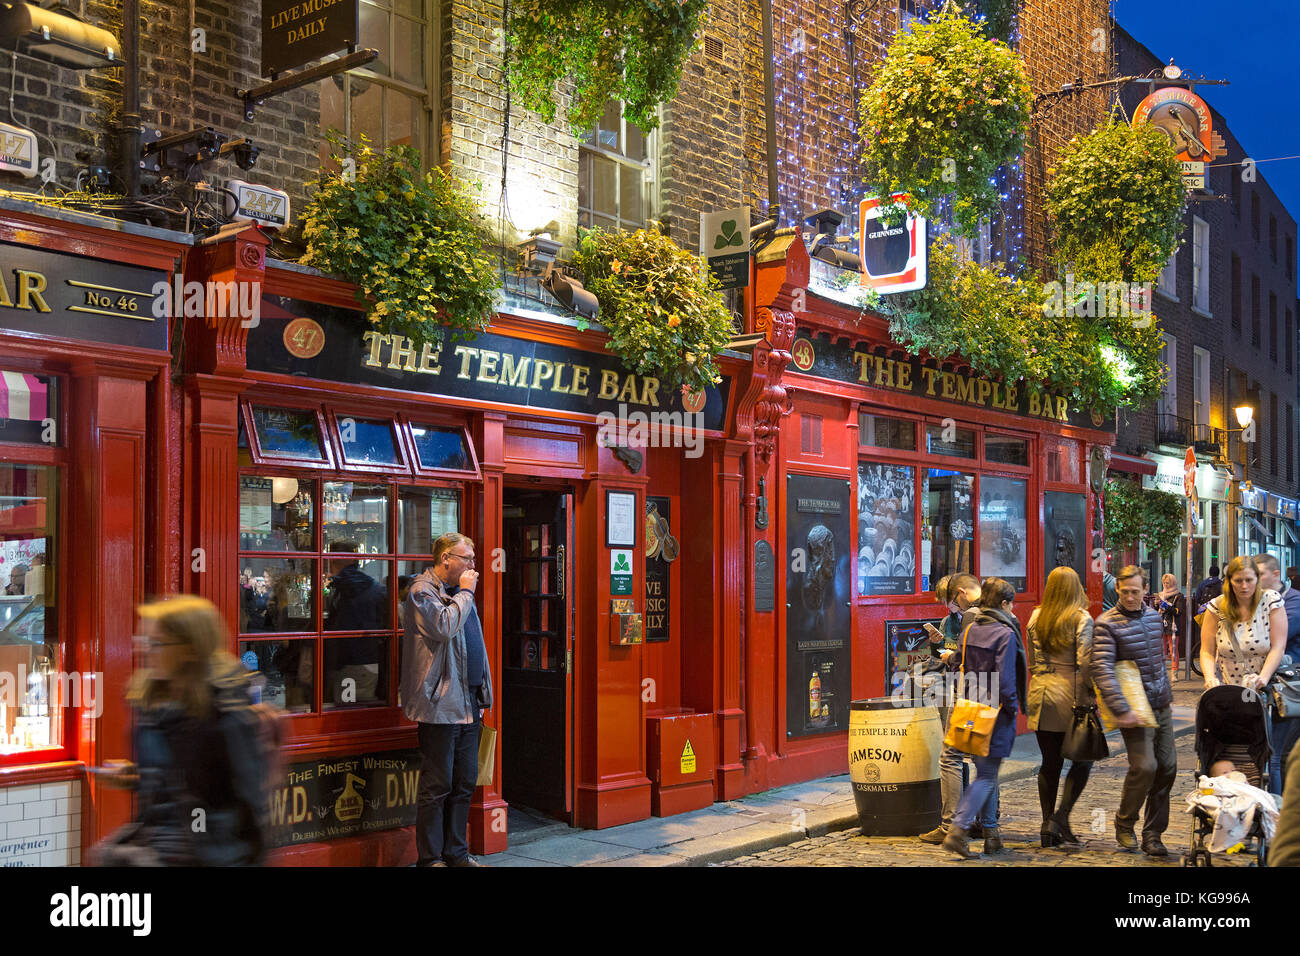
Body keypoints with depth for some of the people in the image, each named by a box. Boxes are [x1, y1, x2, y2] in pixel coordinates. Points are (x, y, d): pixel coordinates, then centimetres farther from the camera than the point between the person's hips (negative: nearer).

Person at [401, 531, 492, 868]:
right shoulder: (422, 590, -8)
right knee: (437, 786, -3)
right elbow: (444, 627, -25)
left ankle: (456, 853, 22)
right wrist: (465, 592, -12)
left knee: (464, 783, 13)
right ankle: (431, 858, 6)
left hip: (467, 705, 9)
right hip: (441, 706, -9)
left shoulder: (457, 592, 19)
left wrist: (482, 696, 21)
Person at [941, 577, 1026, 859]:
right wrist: (1012, 709, -7)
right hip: (996, 712, -7)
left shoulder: (970, 629, 7)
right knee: (986, 776, -4)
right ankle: (958, 829, -16)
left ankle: (991, 832, 22)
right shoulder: (1005, 634, -13)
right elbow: (1005, 679, -17)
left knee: (986, 771, 17)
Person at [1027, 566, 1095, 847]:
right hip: (1071, 697, -4)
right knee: (1082, 760, 8)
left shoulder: (1036, 618, 6)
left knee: (1049, 763, 9)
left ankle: (1047, 825, 10)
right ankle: (1061, 816, -4)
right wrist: (1091, 694, -3)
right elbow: (1085, 663, -13)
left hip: (1041, 695, 5)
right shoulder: (1081, 619, -8)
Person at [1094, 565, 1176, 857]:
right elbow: (1102, 670, -19)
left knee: (1167, 767, 5)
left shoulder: (1154, 617, 11)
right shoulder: (1106, 624, -11)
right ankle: (1124, 823, 8)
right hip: (1135, 710, -7)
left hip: (1161, 707, 7)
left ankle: (1153, 834, 16)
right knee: (1144, 766, -15)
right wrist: (1121, 710, -25)